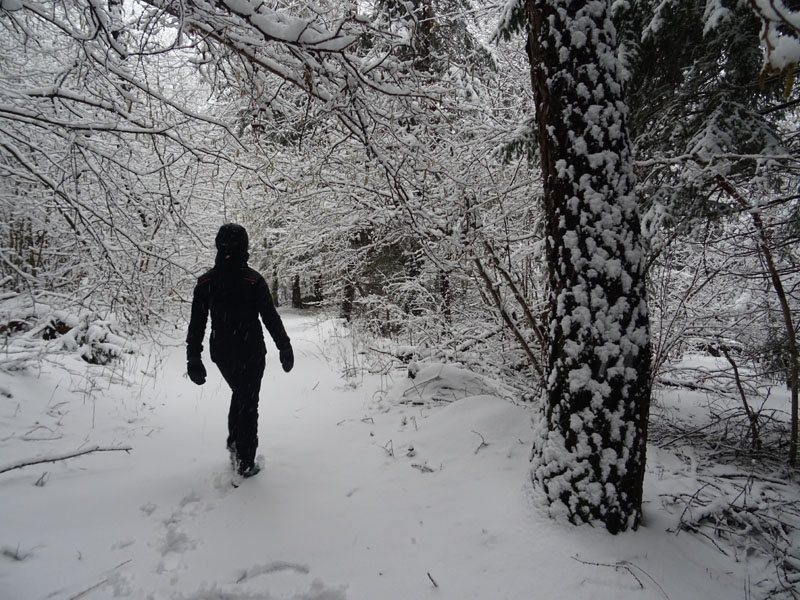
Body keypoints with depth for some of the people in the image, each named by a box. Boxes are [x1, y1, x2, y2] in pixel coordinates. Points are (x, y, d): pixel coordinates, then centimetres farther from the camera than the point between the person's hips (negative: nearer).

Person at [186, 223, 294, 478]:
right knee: (249, 402, 7)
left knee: (239, 393, 27)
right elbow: (271, 318, -12)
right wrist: (285, 348, -2)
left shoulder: (205, 282, -2)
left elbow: (196, 324, 0)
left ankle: (235, 444, 25)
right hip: (251, 354, -4)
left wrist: (193, 358, 7)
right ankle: (245, 463, 12)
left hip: (222, 355, 4)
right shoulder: (253, 280, -15)